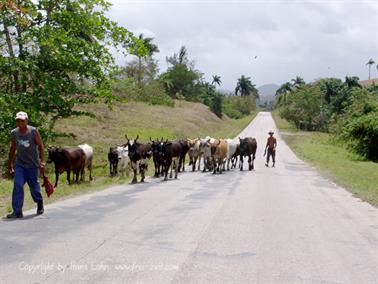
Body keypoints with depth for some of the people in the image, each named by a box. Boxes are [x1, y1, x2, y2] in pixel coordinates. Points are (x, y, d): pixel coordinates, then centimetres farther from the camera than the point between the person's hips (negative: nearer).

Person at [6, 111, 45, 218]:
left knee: (34, 186, 8)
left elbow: (40, 146, -6)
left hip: (32, 164, -2)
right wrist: (9, 165, 15)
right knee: (17, 186, -10)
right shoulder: (14, 133, 1)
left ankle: (40, 203, 37)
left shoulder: (33, 131, -8)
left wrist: (42, 162, -14)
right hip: (19, 164, 2)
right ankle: (17, 212, -8)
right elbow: (12, 149, 13)